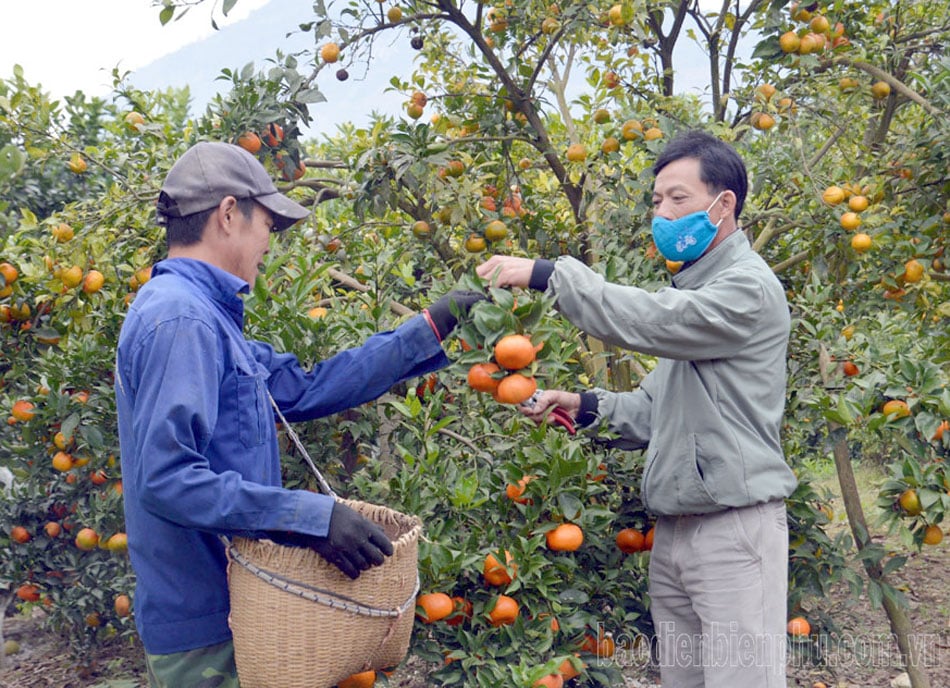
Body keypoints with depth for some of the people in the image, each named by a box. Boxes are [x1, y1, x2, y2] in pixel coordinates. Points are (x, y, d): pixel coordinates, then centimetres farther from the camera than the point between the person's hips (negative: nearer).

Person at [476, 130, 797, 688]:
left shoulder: (749, 288, -11)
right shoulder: (693, 289, 17)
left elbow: (648, 321, -23)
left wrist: (546, 274, -18)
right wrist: (586, 407, 1)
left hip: (736, 527, -8)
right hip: (674, 530, 8)